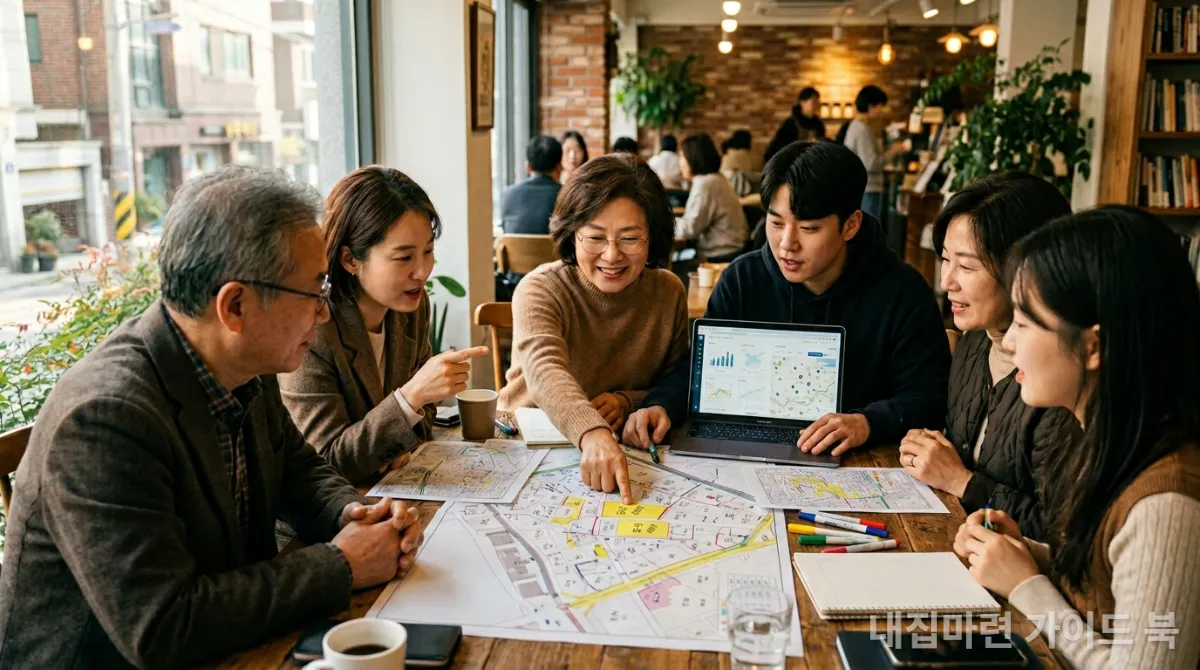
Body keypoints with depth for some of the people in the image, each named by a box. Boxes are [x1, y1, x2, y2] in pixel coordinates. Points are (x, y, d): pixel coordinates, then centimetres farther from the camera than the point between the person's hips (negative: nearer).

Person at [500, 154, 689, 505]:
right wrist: (593, 434, -49)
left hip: (627, 447, 2)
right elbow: (545, 370, -31)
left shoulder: (668, 293, 1)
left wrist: (627, 401, -14)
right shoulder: (541, 290, -12)